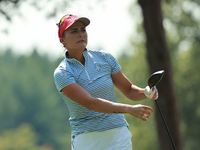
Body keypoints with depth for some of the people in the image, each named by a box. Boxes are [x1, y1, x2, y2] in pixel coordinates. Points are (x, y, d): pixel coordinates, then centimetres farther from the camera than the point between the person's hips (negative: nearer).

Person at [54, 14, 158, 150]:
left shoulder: (104, 58, 4)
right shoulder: (62, 74, -10)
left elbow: (129, 90, 10)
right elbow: (90, 103, -22)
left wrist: (146, 92, -13)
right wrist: (129, 109, -32)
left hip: (119, 138, 2)